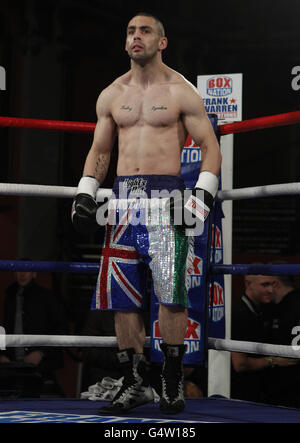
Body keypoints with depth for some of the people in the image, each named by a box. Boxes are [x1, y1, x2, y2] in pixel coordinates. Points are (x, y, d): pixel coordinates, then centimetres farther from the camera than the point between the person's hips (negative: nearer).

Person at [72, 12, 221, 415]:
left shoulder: (181, 92, 2)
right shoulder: (111, 95, 14)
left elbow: (211, 147, 1)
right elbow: (99, 151, 22)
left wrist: (201, 199, -10)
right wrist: (85, 193, 10)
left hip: (166, 193, -4)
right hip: (123, 196, 4)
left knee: (171, 292, -13)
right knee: (121, 297, 1)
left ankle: (173, 382, 0)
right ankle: (135, 384, 11)